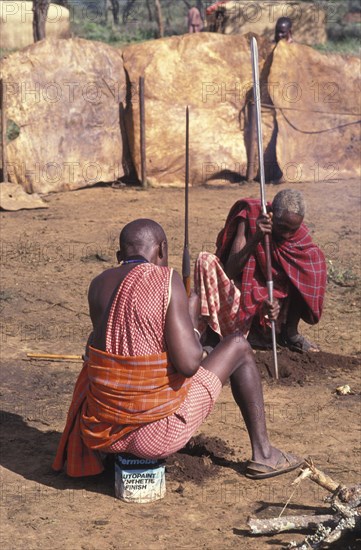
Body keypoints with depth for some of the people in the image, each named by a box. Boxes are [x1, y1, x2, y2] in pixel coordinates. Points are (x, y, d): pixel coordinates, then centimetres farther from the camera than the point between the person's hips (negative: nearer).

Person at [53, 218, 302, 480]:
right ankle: (263, 453, 22)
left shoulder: (98, 284, 2)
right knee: (239, 346, 14)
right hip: (160, 434, -5)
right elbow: (188, 364, -20)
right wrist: (193, 320, -1)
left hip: (103, 432, 5)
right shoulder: (167, 280, -14)